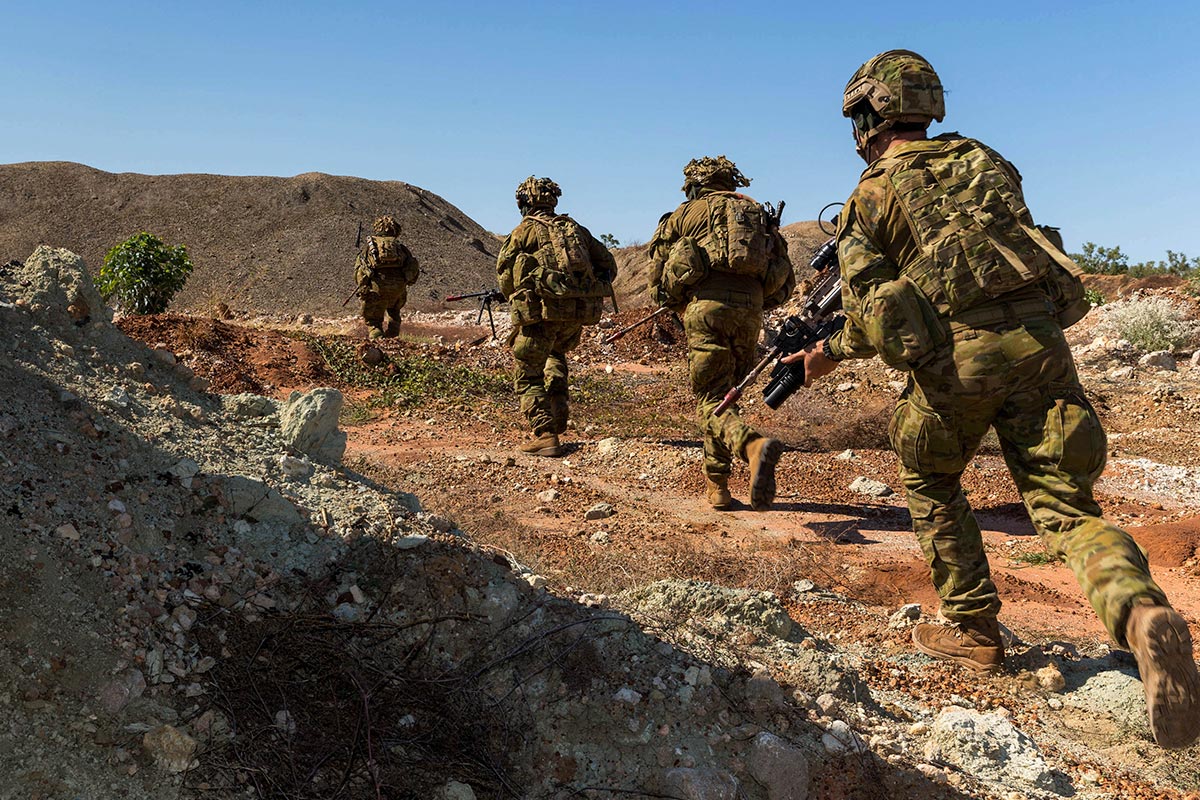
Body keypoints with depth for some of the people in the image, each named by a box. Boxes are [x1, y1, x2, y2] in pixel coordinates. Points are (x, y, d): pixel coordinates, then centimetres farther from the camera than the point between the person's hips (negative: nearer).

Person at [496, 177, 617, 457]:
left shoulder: (525, 230, 6)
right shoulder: (575, 227, 18)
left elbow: (505, 276, 5)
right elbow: (608, 265, 17)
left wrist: (516, 296, 23)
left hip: (544, 310, -5)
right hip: (582, 311, 6)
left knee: (527, 375, 5)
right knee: (555, 353, 32)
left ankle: (545, 436, -6)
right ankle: (559, 418, 24)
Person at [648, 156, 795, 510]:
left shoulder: (686, 214, 13)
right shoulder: (759, 214, 22)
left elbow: (657, 277, 12)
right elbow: (785, 283, 16)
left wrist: (681, 307, 26)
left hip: (707, 308, -4)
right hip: (749, 313, 4)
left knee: (712, 400, -4)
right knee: (725, 394, 16)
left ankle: (753, 445, -34)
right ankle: (716, 486, 20)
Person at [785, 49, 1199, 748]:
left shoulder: (871, 195, 9)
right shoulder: (987, 161, 21)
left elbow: (871, 311, 4)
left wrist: (830, 354, 22)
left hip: (956, 354, -3)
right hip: (1040, 341, 4)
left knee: (932, 486, 22)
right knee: (1065, 503, 6)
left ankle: (973, 629, 23)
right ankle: (1142, 613, -22)